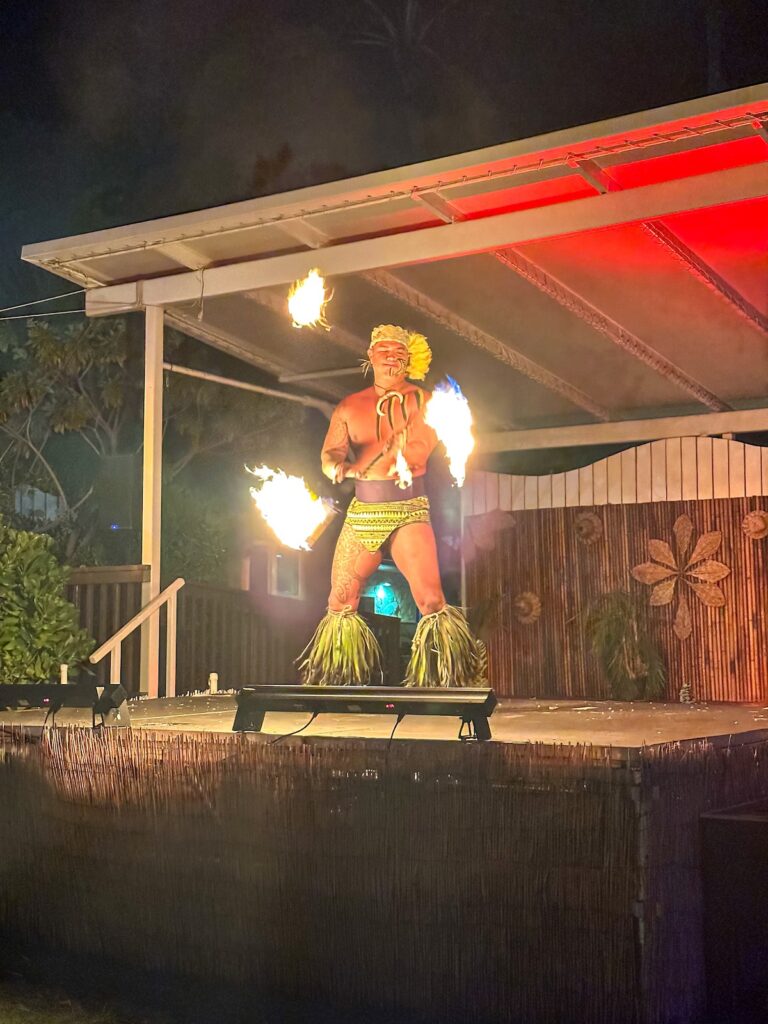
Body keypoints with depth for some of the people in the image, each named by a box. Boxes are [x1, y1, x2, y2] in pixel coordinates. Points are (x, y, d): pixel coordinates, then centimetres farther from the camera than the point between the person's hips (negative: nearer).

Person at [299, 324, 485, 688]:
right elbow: (329, 458, 1)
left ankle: (446, 681, -9)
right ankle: (334, 684, 13)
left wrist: (355, 466, -13)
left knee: (430, 598, -16)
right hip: (362, 513, 3)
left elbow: (420, 451, -11)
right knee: (340, 601, 2)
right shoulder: (350, 407, 13)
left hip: (409, 511, -3)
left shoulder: (422, 402, 5)